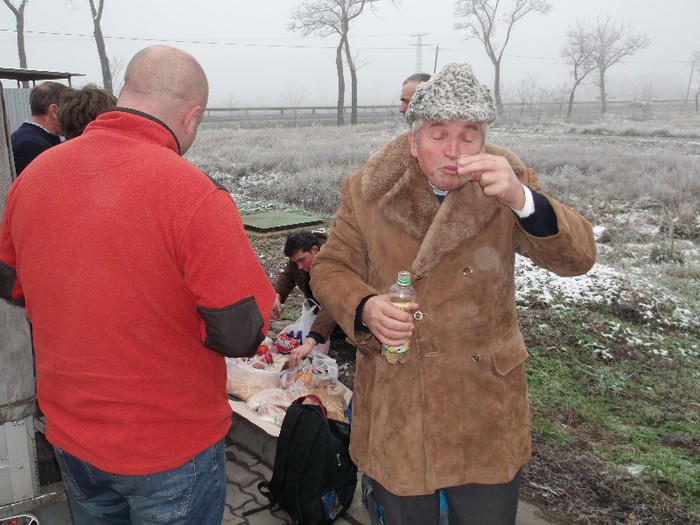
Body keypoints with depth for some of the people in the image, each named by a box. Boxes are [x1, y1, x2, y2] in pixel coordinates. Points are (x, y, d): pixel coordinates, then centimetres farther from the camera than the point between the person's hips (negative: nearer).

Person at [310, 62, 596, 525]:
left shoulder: (505, 186, -8)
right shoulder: (368, 191, -8)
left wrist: (521, 199, -36)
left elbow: (577, 258, -18)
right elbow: (330, 268, 0)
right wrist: (365, 308, -21)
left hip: (485, 416, 0)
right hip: (394, 415, 1)